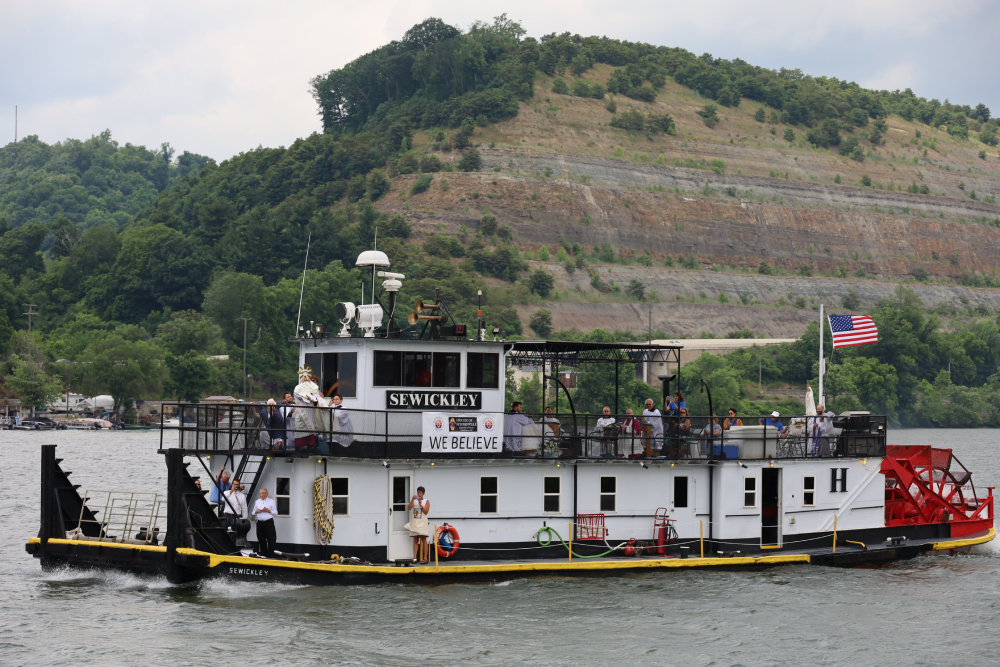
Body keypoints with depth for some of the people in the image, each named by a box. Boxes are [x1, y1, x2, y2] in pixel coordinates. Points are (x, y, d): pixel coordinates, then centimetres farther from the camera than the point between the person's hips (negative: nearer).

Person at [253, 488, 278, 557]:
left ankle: (270, 556, -6)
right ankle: (263, 555, 13)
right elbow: (253, 513, 20)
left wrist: (269, 511, -14)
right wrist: (256, 512, -3)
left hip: (269, 523, -4)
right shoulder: (257, 502, 16)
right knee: (261, 540, 6)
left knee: (271, 540, -7)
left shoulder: (271, 501, 5)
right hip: (260, 523, 4)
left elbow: (275, 512, 2)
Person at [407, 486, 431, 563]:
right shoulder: (414, 500, 10)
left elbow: (426, 512, -6)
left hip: (422, 522, -2)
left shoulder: (426, 501, 4)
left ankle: (425, 558, -6)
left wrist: (420, 504, -15)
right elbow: (409, 508, -5)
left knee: (423, 539, -6)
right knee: (415, 540, 1)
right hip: (414, 522, 2)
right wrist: (412, 500, -16)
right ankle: (414, 558, -2)